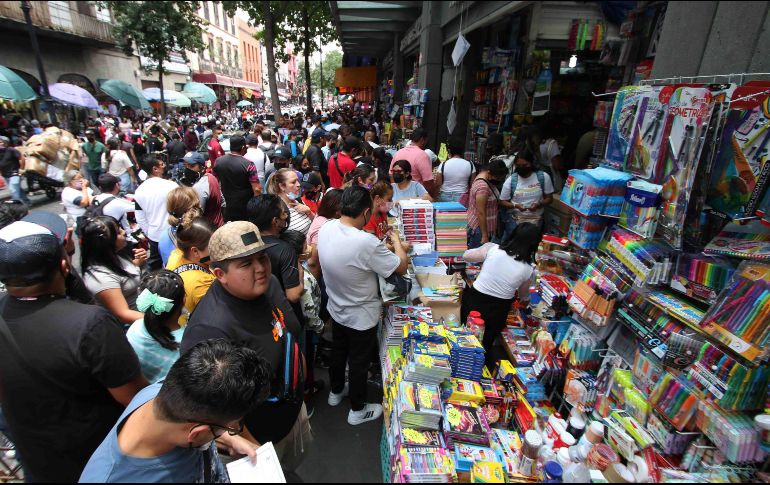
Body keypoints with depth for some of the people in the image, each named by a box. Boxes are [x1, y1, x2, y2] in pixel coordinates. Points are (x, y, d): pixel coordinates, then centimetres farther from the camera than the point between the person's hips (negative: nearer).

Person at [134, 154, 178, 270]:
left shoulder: (139, 190, -3)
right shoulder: (171, 186, -19)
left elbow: (140, 218, 3)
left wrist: (148, 232, 17)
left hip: (153, 235, 5)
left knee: (154, 263, 21)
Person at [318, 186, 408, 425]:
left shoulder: (326, 228, -14)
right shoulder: (366, 243, -37)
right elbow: (402, 267, -23)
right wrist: (396, 241, -5)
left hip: (336, 309, 6)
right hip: (361, 317, -6)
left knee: (338, 352, 28)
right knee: (359, 362, 16)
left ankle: (336, 391, 53)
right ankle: (358, 410, 39)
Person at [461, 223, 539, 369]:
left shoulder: (492, 248, -17)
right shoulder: (529, 270, -12)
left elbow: (466, 256, -4)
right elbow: (524, 295, 6)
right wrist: (526, 301, 30)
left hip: (474, 300, 0)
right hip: (498, 310, 0)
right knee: (486, 345, 28)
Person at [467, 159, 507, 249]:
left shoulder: (488, 179, 7)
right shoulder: (482, 187, -25)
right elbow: (481, 213, -24)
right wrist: (484, 236, -22)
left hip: (485, 226, 10)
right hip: (479, 228, -10)